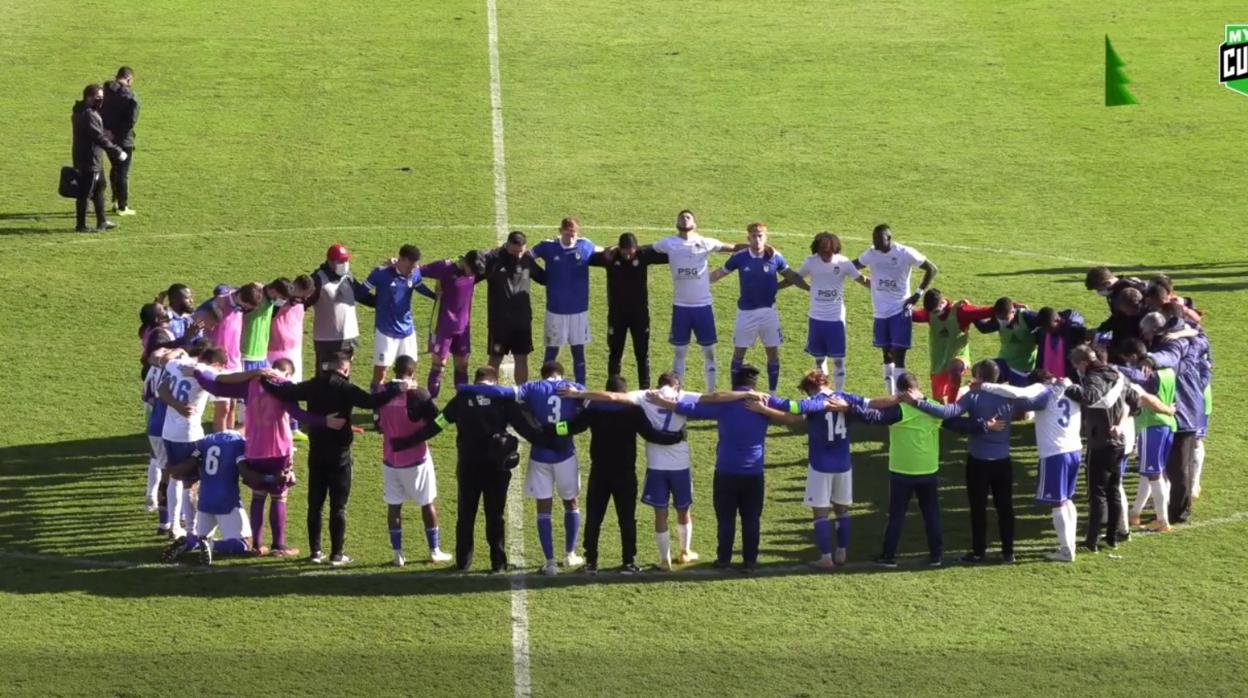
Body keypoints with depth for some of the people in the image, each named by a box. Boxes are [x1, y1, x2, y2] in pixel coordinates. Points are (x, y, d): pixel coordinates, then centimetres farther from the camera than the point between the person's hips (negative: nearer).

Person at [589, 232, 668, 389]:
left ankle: (645, 390, 13)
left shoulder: (644, 254, -12)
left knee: (642, 354, 6)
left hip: (640, 312, 0)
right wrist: (604, 256, -22)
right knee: (615, 354, 8)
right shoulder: (610, 256, -12)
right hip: (617, 313, 0)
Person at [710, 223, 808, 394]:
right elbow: (719, 273, 1)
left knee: (773, 353, 4)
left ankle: (773, 393, 16)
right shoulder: (739, 257, -9)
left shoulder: (775, 257, -6)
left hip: (768, 310, 1)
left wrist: (810, 289, 0)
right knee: (739, 352, 5)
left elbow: (792, 276, 6)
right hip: (746, 312, -1)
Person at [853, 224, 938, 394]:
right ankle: (891, 396, 22)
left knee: (898, 355, -9)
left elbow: (931, 269, -3)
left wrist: (919, 293, -9)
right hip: (880, 312, 5)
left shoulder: (906, 254, -12)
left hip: (900, 310, -5)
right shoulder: (870, 255, 0)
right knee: (887, 354, 12)